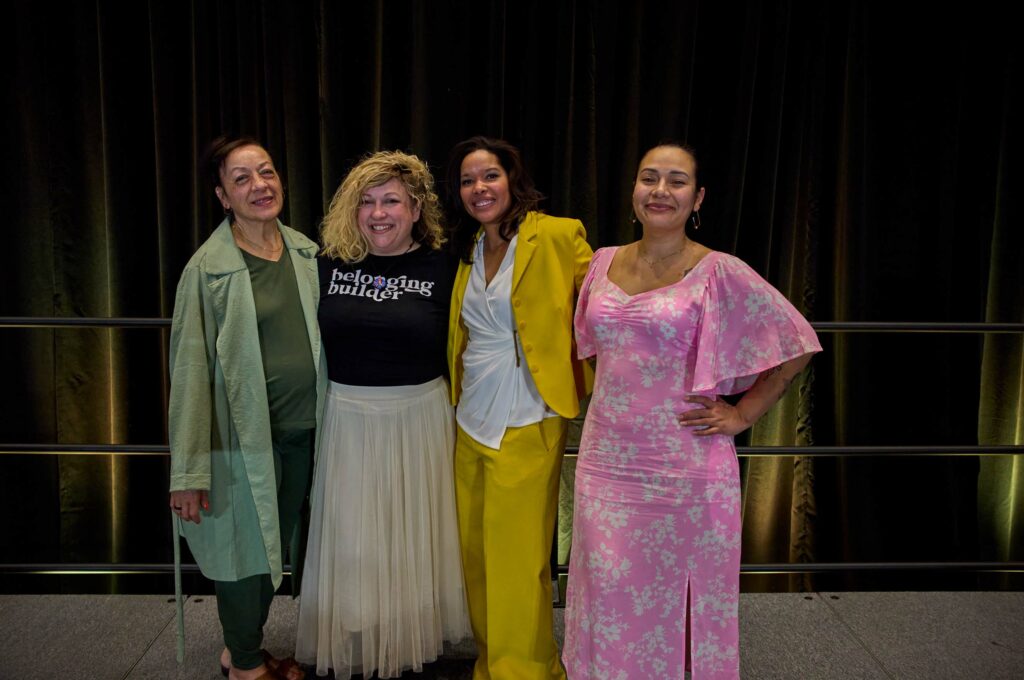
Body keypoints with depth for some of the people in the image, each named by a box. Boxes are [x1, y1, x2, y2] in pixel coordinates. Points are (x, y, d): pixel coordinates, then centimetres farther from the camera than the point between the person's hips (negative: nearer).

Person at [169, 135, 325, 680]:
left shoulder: (305, 252, 5)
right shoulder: (207, 268, -12)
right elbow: (189, 369, -12)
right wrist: (188, 474, -14)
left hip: (302, 431, 6)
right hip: (244, 437, -5)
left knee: (278, 549, 18)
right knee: (245, 552, 8)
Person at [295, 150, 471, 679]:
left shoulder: (442, 268, -4)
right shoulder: (330, 264, 1)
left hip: (420, 418, -1)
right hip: (347, 420, 1)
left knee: (413, 535, 11)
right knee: (351, 540, 10)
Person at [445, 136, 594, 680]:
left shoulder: (555, 236, -9)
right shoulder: (469, 251, 11)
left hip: (525, 427, -6)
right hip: (471, 423, 7)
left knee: (517, 563, 1)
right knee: (476, 555, 15)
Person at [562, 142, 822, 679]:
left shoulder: (719, 273, -8)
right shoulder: (603, 263, 6)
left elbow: (797, 345, -1)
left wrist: (743, 414, -4)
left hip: (685, 469, -4)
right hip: (607, 461, 4)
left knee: (676, 599, 9)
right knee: (609, 596, 12)